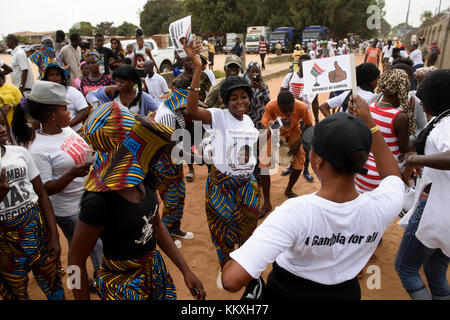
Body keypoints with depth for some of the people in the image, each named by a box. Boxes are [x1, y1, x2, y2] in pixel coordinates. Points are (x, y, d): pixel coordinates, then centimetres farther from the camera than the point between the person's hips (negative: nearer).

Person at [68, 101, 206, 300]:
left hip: (154, 267, 6)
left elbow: (156, 226, 2)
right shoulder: (99, 200, -30)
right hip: (122, 284, -6)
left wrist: (186, 271, 2)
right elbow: (76, 260, -18)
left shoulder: (143, 179, -9)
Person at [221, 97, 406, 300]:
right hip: (345, 292, 4)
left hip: (288, 292, -3)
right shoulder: (380, 209, -27)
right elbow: (393, 175, -1)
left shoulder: (295, 213, -40)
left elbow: (231, 280, -43)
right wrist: (369, 123, 0)